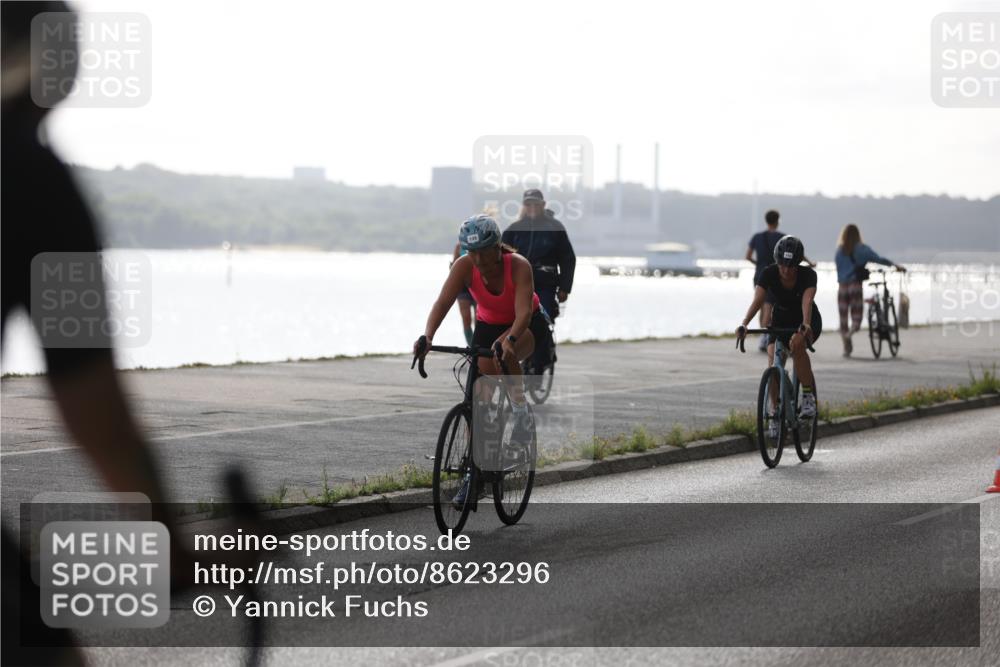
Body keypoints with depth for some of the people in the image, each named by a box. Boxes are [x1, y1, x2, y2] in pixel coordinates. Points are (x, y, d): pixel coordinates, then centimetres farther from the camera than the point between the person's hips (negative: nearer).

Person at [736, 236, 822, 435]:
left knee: (796, 343, -36)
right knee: (773, 361, -21)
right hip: (780, 321, 3)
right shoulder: (769, 274, -22)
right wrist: (744, 324, -51)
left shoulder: (808, 275, -26)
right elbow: (757, 300, -34)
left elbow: (807, 301, -42)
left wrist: (805, 326, -61)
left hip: (807, 322, -2)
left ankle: (808, 396, -22)